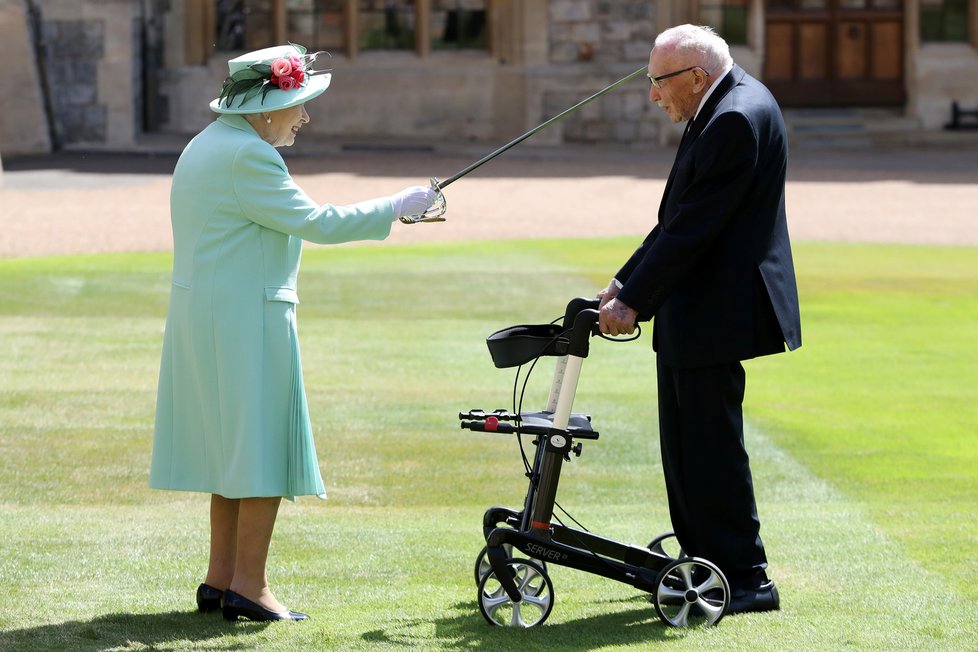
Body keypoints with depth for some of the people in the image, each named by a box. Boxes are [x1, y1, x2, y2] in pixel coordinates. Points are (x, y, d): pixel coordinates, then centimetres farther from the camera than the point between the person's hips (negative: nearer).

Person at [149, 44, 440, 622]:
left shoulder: (207, 145, 15)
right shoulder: (248, 156, -17)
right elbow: (315, 223, -17)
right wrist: (395, 207, -9)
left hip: (202, 311, 10)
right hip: (246, 315, -10)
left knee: (232, 445, 15)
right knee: (264, 445, -5)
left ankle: (221, 579, 18)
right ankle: (249, 586, -4)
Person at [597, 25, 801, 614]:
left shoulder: (737, 118, -20)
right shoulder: (725, 107, 13)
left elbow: (694, 227, -22)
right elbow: (681, 218, 17)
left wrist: (635, 301, -18)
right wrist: (627, 282, 12)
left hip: (716, 314, -11)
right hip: (693, 313, 11)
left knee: (711, 446, -5)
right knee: (687, 447, 16)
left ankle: (746, 579, 1)